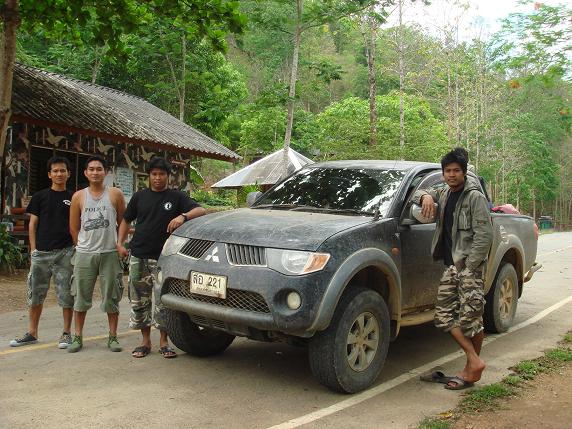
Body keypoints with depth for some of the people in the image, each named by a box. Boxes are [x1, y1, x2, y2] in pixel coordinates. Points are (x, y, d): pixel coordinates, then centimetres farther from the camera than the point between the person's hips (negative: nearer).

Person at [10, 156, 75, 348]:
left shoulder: (73, 198, 6)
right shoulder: (40, 196, 7)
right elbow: (33, 224, 7)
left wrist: (77, 247, 0)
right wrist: (33, 249, -1)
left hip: (65, 252, -1)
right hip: (41, 252, 1)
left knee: (66, 295, 2)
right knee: (35, 294, 9)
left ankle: (66, 334, 14)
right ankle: (32, 333, 22)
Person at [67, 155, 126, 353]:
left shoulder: (115, 194, 2)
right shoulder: (79, 196, 6)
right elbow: (74, 227, 10)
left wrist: (119, 244, 8)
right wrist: (83, 247, 9)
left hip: (110, 253, -1)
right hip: (84, 254, 1)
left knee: (111, 298, 4)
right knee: (81, 297, 6)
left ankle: (113, 337, 13)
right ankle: (77, 337, 17)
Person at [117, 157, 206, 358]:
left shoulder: (176, 197, 4)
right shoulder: (140, 196, 12)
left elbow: (200, 210, -5)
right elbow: (126, 220, 19)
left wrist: (183, 216, -24)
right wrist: (120, 243, 5)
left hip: (163, 258, -2)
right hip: (138, 257, 3)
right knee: (139, 300, 7)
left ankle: (164, 342, 12)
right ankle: (145, 341, 19)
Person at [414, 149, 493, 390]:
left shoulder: (474, 196, -7)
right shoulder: (445, 194, 15)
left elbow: (484, 235, -13)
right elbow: (418, 194, 25)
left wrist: (468, 266, -18)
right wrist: (426, 196, 0)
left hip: (470, 266, -8)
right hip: (451, 265, 8)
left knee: (471, 318, -6)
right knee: (444, 315, 4)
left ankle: (471, 369, 6)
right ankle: (474, 361, 8)